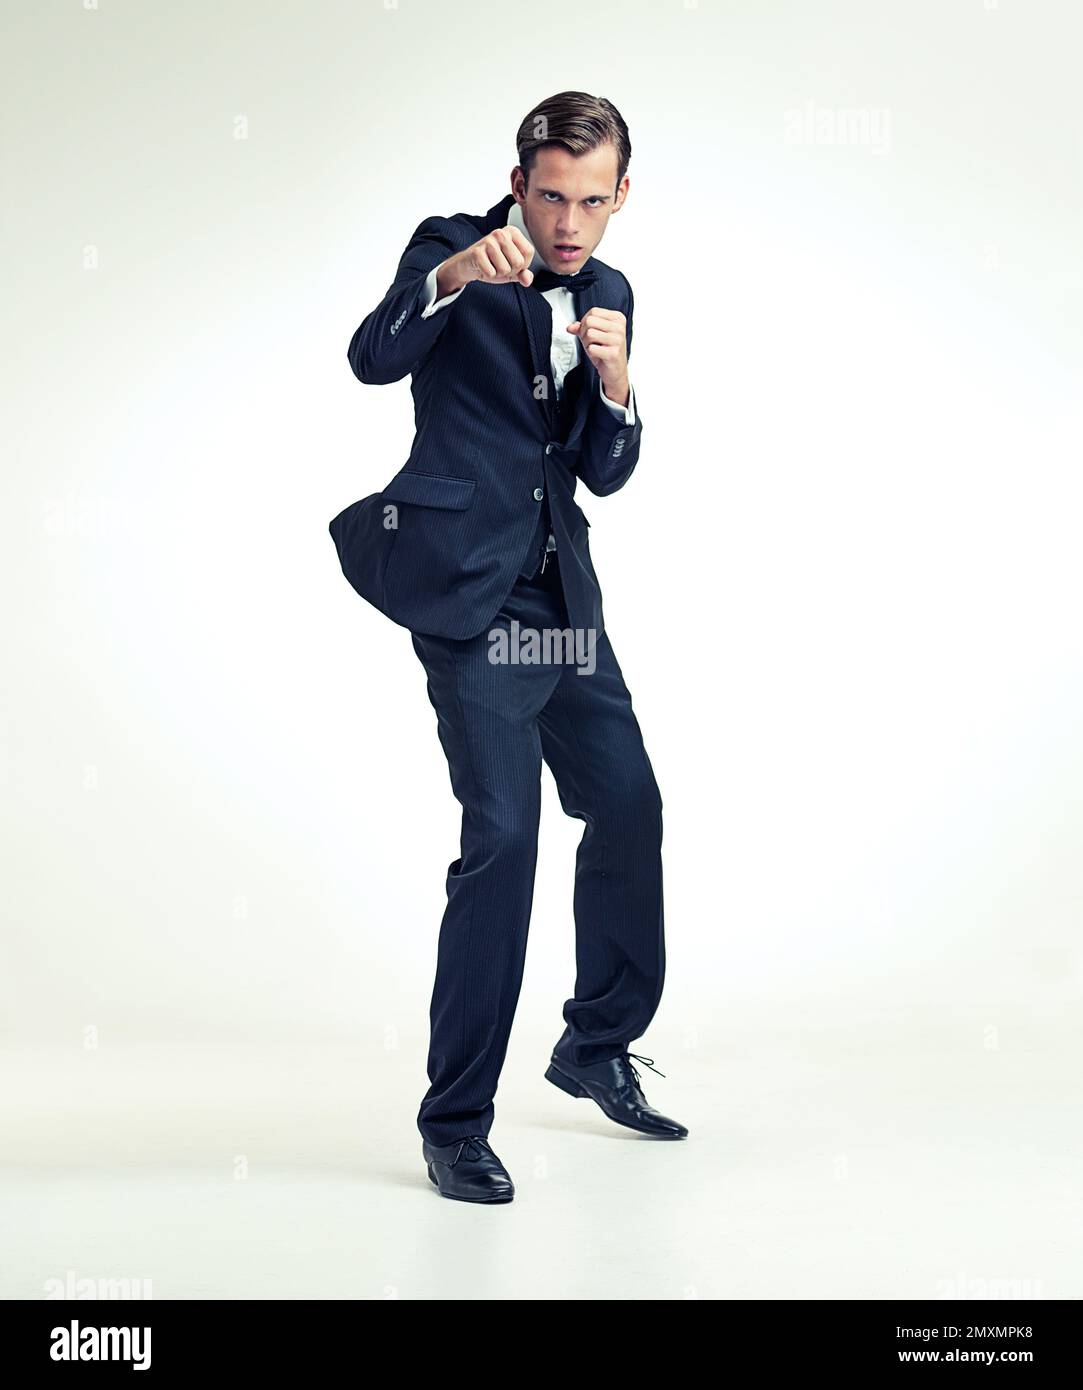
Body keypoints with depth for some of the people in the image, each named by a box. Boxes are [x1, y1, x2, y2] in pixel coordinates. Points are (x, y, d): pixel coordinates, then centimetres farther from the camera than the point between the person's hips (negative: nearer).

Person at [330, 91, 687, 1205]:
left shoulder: (606, 291, 13)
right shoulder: (452, 251, -3)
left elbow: (605, 474, 9)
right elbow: (373, 360, -22)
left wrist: (615, 381, -10)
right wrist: (450, 277, -38)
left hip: (559, 590, 7)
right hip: (467, 582, -7)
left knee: (629, 808, 12)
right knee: (503, 830, -15)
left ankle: (598, 1048, 34)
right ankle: (455, 1124, -3)